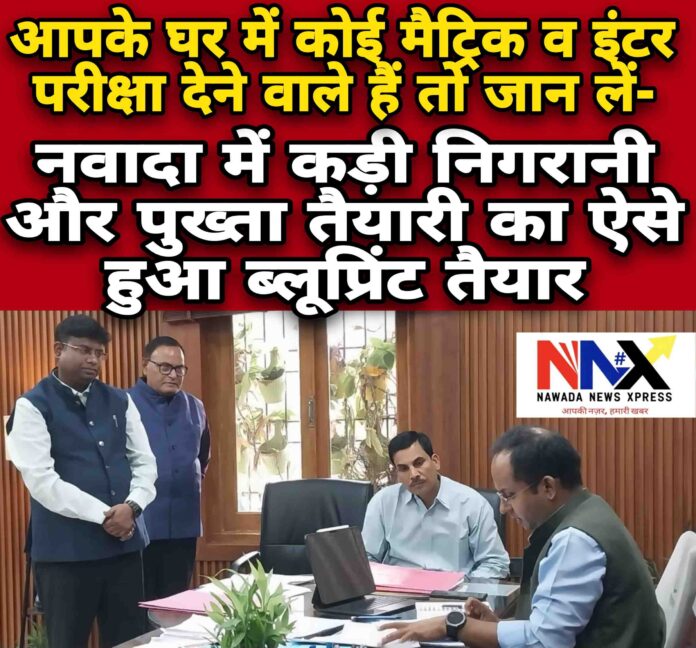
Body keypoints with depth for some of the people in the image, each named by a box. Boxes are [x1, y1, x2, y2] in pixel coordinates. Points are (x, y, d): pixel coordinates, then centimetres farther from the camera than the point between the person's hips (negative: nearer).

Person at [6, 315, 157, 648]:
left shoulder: (119, 401, 11)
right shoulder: (33, 406, -4)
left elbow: (145, 461, 11)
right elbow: (40, 479, -13)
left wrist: (132, 505, -10)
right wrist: (104, 515, -16)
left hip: (123, 542, 5)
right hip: (65, 550, -4)